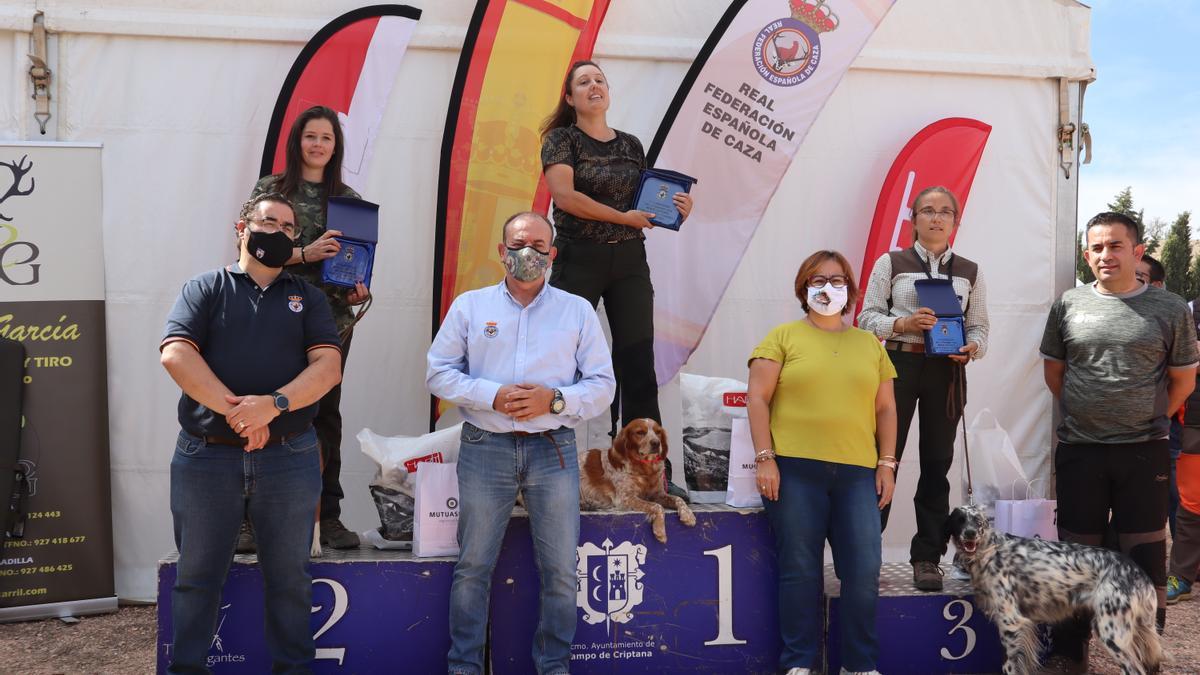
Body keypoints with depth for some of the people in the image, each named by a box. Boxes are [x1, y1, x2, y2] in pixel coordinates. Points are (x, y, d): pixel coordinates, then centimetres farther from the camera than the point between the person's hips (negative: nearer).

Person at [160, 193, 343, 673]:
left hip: (288, 457, 1)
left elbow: (328, 366, -2)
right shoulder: (206, 289, 7)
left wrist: (272, 404, -18)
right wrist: (235, 410, -18)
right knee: (196, 576, 8)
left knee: (289, 576, 8)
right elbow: (175, 354, -8)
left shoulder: (307, 297, 12)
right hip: (205, 455, -1)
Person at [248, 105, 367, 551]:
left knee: (326, 414, 4)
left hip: (332, 318, 2)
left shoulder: (347, 198, 13)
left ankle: (329, 517, 11)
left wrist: (358, 289, -4)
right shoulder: (270, 189, 6)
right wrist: (305, 254, -15)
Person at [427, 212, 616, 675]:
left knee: (560, 569, 2)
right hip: (485, 448, 0)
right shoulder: (470, 306, 8)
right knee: (473, 564, 5)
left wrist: (554, 400, -13)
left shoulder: (578, 311, 8)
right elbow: (439, 373, 4)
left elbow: (602, 385, 5)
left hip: (553, 449, 0)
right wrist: (492, 395, -11)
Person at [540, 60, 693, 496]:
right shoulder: (562, 139, 1)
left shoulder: (631, 146, 14)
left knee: (638, 365, 1)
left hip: (630, 261, 4)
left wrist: (675, 209, -3)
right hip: (578, 260, -4)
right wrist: (624, 217, -14)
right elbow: (565, 196, -14)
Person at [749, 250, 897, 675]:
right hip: (794, 470, -3)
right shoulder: (784, 337, 6)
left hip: (857, 473, 3)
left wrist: (886, 464, 9)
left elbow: (885, 409, 17)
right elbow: (757, 399, 0)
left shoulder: (869, 344, 17)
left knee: (864, 573, -1)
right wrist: (765, 458, -7)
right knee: (800, 570, 1)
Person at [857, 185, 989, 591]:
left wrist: (972, 347, -10)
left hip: (946, 371, 2)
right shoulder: (891, 263, 6)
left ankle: (927, 558, 12)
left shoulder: (970, 273, 13)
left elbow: (979, 327, 11)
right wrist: (903, 323, -16)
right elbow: (868, 317, 1)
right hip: (898, 364, -2)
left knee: (937, 462, 4)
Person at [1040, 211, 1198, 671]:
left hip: (1144, 453, -1)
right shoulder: (1068, 305, 4)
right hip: (1078, 451, 2)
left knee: (1145, 560, 4)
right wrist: (1083, 414, 11)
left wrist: (1148, 420, 7)